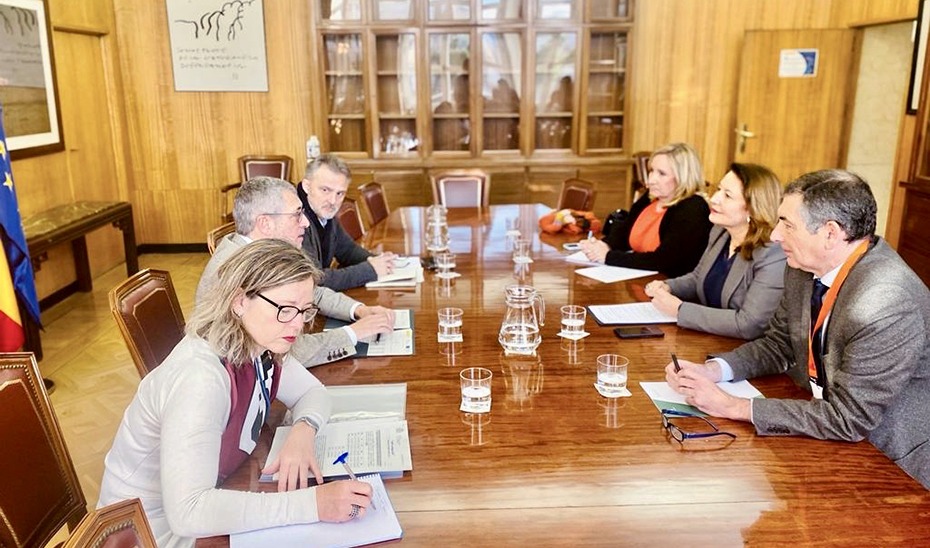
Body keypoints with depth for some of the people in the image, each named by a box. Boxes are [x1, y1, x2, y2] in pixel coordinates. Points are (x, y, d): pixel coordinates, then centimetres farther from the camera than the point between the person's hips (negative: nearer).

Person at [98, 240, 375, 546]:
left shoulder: (257, 345, -10)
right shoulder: (200, 375, -32)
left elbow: (313, 391, 3)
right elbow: (188, 512, -38)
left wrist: (303, 432, -18)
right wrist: (312, 503, -40)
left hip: (208, 506, 7)